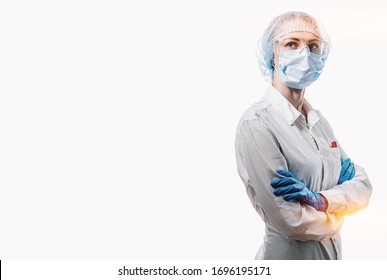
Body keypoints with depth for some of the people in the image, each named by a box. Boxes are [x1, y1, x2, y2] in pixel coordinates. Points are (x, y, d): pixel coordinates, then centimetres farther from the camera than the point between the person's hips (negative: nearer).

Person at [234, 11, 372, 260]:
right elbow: (291, 222, -23)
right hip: (289, 256, -6)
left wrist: (321, 200, -20)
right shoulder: (256, 123, -20)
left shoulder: (319, 121, 3)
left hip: (331, 253, 6)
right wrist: (338, 210, -5)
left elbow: (363, 186, -1)